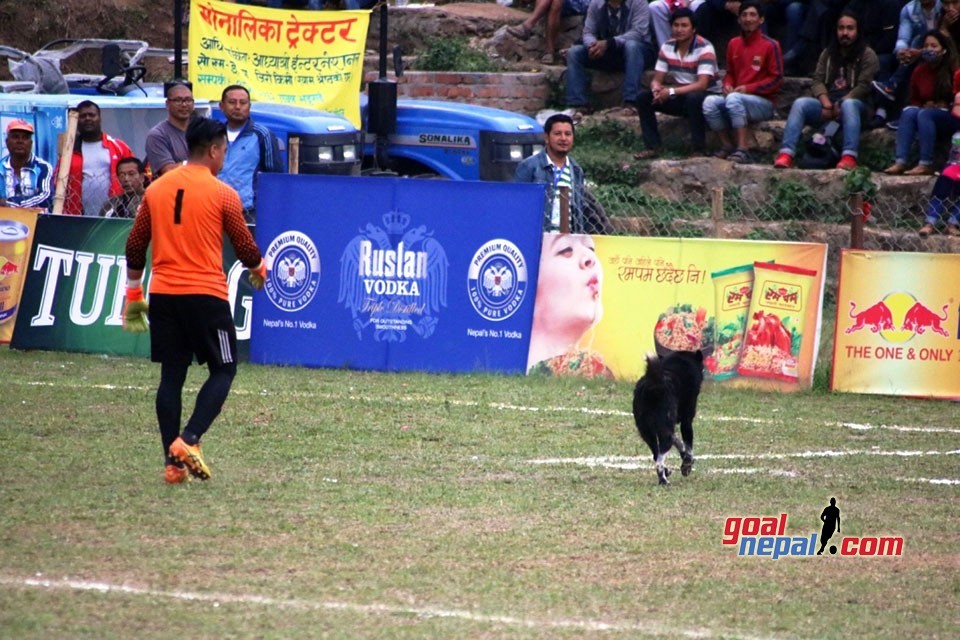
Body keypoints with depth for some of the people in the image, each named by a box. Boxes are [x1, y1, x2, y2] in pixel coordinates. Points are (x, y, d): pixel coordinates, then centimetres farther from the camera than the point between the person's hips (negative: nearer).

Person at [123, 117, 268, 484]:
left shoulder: (156, 190, 7)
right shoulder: (222, 195, -6)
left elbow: (135, 247, 10)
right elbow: (245, 249, 0)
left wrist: (134, 295, 20)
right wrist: (259, 271, 22)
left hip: (163, 293, 5)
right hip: (206, 294, -5)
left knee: (172, 375, 8)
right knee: (223, 370, 6)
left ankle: (173, 462, 3)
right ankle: (189, 440, -13)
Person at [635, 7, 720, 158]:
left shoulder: (704, 48, -20)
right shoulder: (667, 47, -1)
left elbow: (702, 85, -28)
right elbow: (656, 80, 0)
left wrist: (671, 92, -34)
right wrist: (656, 89, -26)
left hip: (706, 96, -6)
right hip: (681, 97, 6)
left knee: (694, 99, -40)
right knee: (644, 97, -11)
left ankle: (698, 149, -28)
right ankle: (653, 146, -9)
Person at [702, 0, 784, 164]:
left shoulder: (770, 45, -6)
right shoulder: (734, 44, 10)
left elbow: (776, 79, -8)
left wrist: (748, 88, -17)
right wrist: (727, 85, -3)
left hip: (763, 103, -5)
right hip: (738, 97, 5)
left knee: (734, 99, -36)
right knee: (710, 102, -22)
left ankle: (743, 150, -37)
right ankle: (727, 146, -15)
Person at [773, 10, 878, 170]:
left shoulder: (867, 55, 2)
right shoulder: (827, 53, 17)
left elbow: (864, 86, -9)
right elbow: (817, 81, 6)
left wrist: (840, 105, -18)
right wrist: (826, 103, -13)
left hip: (854, 105, -4)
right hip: (828, 105, 4)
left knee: (848, 104, -39)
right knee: (800, 103, -23)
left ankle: (849, 157, -54)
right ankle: (786, 155, -37)